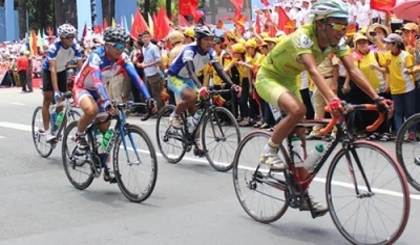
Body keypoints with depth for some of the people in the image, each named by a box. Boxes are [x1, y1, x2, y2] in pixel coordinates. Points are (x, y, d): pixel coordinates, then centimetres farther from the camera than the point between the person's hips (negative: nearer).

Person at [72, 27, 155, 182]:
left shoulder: (122, 58, -18)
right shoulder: (96, 57, -33)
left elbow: (135, 77, -27)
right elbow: (97, 82, -46)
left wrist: (147, 97, -41)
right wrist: (107, 103, -60)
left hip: (98, 91, 6)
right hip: (82, 88, -5)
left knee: (105, 127, 1)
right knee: (91, 110, -37)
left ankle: (107, 168, 9)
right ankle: (79, 136, -7)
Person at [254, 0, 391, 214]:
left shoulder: (335, 40, -14)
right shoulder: (303, 37, -34)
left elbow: (352, 70, -22)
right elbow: (313, 71, -49)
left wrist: (377, 98, -33)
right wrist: (332, 99, -64)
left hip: (289, 81, 7)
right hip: (269, 78, -7)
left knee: (300, 136, 1)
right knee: (298, 110, -35)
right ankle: (269, 152, -11)